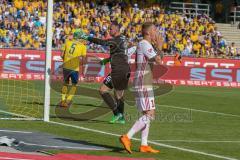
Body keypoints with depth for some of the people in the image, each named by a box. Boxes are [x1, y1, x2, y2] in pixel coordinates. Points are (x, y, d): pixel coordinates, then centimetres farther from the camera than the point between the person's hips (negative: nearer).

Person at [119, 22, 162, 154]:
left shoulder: (144, 44, 18)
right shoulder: (145, 44, -13)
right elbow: (158, 60, -18)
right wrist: (159, 47, -5)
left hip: (144, 83, 11)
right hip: (143, 83, -11)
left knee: (147, 114, 11)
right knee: (149, 115, -13)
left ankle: (144, 145, 11)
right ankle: (127, 137, -18)